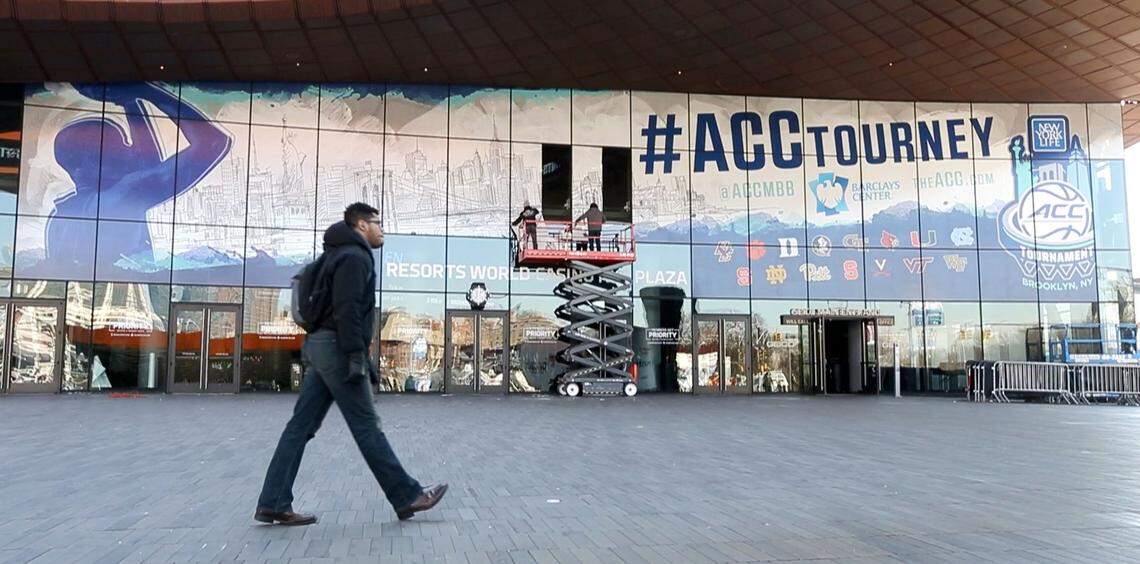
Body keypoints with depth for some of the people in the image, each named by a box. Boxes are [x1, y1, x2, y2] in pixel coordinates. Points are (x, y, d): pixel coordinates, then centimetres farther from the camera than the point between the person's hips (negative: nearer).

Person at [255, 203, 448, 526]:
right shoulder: (354, 257, -9)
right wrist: (357, 356, -23)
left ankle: (273, 504, 7)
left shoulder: (346, 256, 23)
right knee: (367, 428, -4)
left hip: (321, 347, 10)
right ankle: (407, 497, 3)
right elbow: (347, 309, -19)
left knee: (301, 426, 6)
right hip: (337, 348, -10)